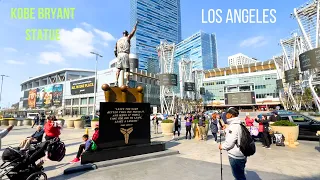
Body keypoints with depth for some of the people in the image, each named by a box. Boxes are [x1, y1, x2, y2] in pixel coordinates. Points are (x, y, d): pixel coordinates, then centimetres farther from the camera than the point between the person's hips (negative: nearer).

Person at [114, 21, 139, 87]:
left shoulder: (118, 40, 22)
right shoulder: (127, 38, 10)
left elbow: (115, 50, 16)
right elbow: (133, 31, 19)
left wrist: (117, 56, 24)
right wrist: (136, 24, 31)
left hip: (119, 55, 4)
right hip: (125, 54, -4)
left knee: (118, 69, 1)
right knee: (127, 69, -5)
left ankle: (116, 82, -10)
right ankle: (127, 83, -13)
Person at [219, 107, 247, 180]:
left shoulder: (233, 126, -25)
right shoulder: (238, 124, 6)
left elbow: (229, 142, -25)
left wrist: (222, 146, -9)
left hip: (235, 156, -9)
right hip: (240, 155, 9)